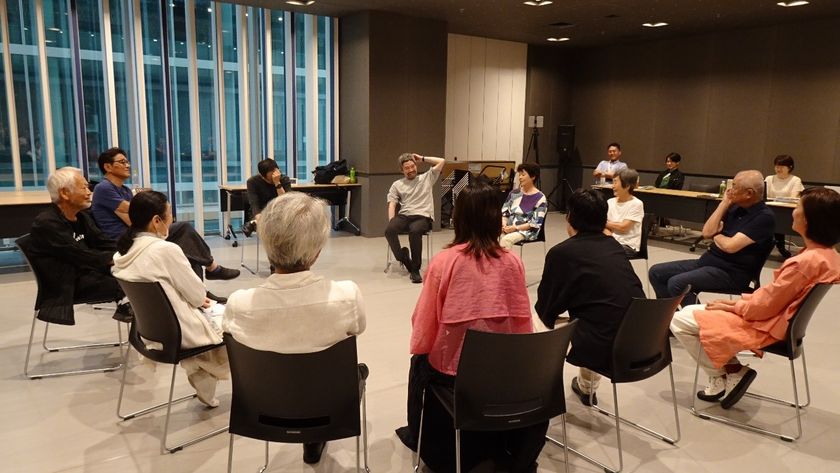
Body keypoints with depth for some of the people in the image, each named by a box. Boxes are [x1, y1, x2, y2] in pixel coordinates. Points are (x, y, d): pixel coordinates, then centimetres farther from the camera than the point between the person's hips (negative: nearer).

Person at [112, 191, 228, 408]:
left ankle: (204, 383, 27)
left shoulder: (123, 251, -1)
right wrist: (200, 299, 4)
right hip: (178, 331, -8)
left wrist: (196, 299, 7)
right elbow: (198, 295, -17)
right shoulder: (166, 250, -25)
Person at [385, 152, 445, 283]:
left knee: (415, 231, -37)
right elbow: (392, 204, 9)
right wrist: (392, 222, -8)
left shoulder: (427, 178, 19)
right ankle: (402, 257, -8)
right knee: (389, 230, -31)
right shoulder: (397, 185, 20)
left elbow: (441, 161, 12)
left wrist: (422, 158, 18)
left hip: (423, 216, -2)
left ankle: (415, 269, -24)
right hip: (404, 215, 2)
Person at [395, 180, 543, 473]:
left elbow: (425, 323, -8)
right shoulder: (512, 262, -9)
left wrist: (419, 348, 12)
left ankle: (424, 441, 51)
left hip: (452, 368, -1)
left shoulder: (443, 261, -16)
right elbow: (523, 323, -1)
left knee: (421, 364, 32)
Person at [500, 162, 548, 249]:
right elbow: (504, 212, 14)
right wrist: (504, 224, -7)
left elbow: (535, 223, -9)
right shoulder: (514, 193, 14)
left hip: (527, 230, -4)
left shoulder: (540, 198, -3)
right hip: (508, 228, 5)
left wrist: (515, 227, -18)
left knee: (506, 239, -35)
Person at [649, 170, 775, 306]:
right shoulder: (735, 207, 10)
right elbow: (707, 233, 3)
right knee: (656, 272, 2)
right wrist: (724, 203, 0)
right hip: (709, 260, 9)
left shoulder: (764, 217, -15)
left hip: (731, 273, -9)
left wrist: (716, 235, -2)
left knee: (677, 283, -28)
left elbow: (730, 246, -24)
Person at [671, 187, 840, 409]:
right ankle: (730, 371, 9)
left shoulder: (805, 261, -28)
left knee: (679, 321, -5)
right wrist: (740, 301, 5)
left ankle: (722, 376, 11)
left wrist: (732, 306, -5)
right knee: (690, 311, 15)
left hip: (764, 325, -10)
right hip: (778, 317, 10)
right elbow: (775, 295, 8)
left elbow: (765, 305, -21)